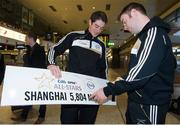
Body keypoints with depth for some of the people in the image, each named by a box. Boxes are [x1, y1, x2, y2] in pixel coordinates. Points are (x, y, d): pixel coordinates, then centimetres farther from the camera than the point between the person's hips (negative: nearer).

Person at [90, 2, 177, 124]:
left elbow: (142, 73, -27)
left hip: (149, 105, -9)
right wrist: (124, 81, 13)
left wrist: (108, 90, -23)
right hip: (138, 101, 9)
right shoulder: (146, 35, 14)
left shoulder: (154, 33, -17)